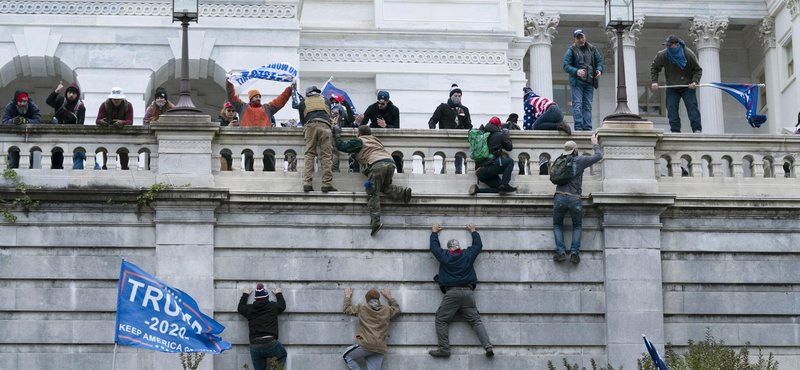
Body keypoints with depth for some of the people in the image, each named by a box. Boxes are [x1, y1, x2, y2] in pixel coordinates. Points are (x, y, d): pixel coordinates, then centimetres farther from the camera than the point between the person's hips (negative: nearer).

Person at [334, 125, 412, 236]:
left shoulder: (359, 141, 16)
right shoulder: (376, 140, 34)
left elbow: (341, 146, 17)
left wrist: (337, 135, 33)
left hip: (377, 164, -6)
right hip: (390, 162, 6)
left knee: (373, 193, -5)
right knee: (384, 187, 26)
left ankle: (375, 222, -17)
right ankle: (403, 192, 0)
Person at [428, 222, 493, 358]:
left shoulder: (444, 256, 6)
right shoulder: (468, 255, 10)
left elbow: (434, 246, 24)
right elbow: (478, 244, 29)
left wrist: (434, 232, 39)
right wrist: (473, 231, 44)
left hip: (451, 293, -3)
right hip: (468, 292, 3)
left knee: (441, 319, 3)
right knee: (475, 320, 3)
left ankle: (444, 349, -8)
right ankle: (488, 346, -12)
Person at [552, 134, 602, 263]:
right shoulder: (579, 160, -1)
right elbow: (599, 156, 7)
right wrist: (595, 144, 25)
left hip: (559, 198, 2)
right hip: (574, 199, -2)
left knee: (557, 225, 18)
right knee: (577, 225, 18)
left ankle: (560, 252, 0)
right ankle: (575, 253, 2)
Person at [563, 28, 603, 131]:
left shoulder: (592, 49, 12)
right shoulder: (571, 50, 0)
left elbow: (599, 61, 14)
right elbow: (566, 66, -6)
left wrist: (599, 70, -8)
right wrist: (576, 71, -24)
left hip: (589, 82, 4)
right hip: (577, 82, -4)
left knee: (588, 105, 3)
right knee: (577, 104, -10)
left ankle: (587, 128, 4)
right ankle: (578, 127, -13)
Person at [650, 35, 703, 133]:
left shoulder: (689, 55, -14)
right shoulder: (662, 55, -10)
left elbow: (698, 70, -4)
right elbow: (654, 68, 5)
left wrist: (694, 81, -20)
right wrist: (654, 81, -7)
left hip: (687, 87, -2)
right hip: (672, 88, 2)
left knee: (692, 106, -10)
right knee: (671, 108, -7)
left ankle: (697, 129, -9)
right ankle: (675, 131, -4)